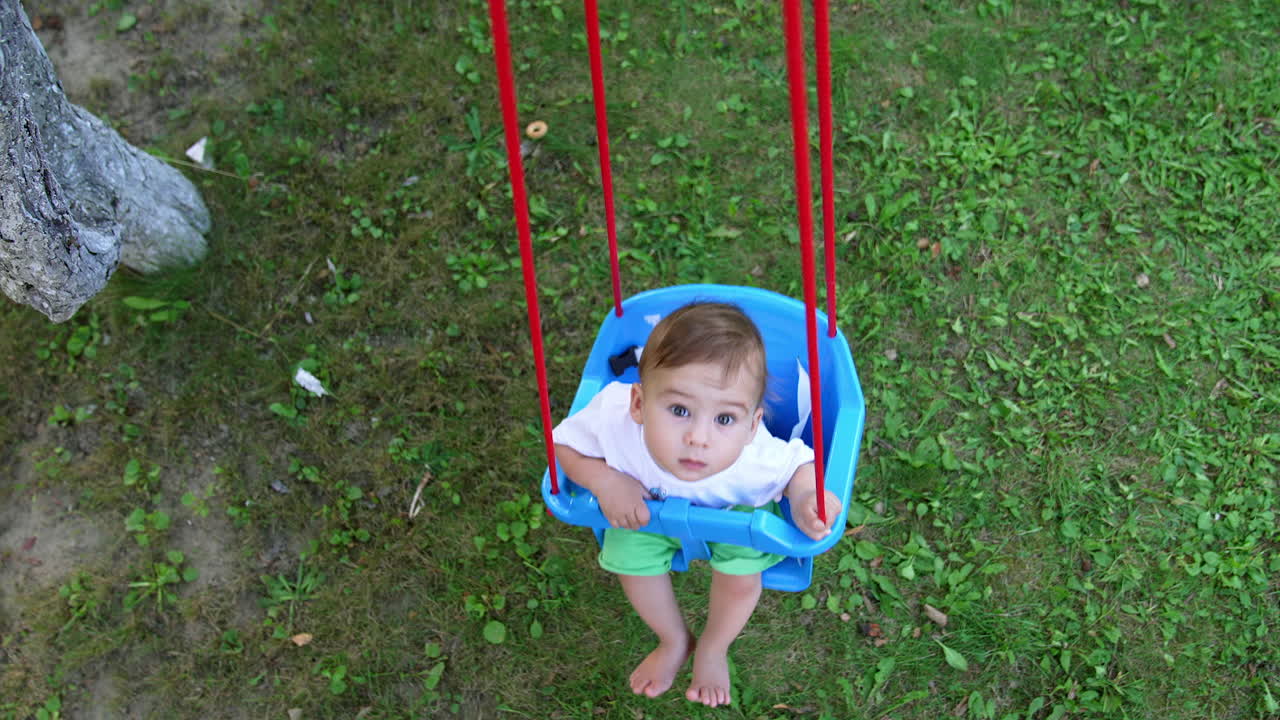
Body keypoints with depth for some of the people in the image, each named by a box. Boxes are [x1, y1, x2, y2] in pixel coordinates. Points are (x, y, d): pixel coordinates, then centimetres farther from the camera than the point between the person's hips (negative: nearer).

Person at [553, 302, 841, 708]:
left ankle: (713, 650, 19)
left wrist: (803, 498, -43)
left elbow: (799, 464, -21)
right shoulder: (614, 421, -44)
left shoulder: (754, 460, -45)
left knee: (740, 573, -17)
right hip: (647, 503, 2)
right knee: (629, 556, -9)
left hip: (736, 509, -1)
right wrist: (606, 482, -39)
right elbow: (565, 445, -22)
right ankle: (674, 642, 25)